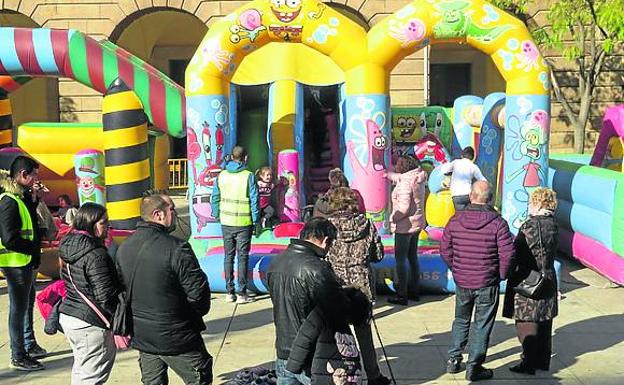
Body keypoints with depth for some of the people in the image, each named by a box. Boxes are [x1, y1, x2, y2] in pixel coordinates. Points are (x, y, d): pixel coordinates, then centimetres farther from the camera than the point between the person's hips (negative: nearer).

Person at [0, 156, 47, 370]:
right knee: (19, 309, -1)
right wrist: (34, 248, -13)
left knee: (27, 305, 21)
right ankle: (18, 357, 9)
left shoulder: (22, 197, 10)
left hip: (27, 263, 10)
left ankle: (30, 346, 35)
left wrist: (33, 198, 5)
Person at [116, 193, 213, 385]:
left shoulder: (124, 248, 1)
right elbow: (198, 291, -20)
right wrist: (198, 311, 1)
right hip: (175, 337, -7)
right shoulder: (176, 248, -22)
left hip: (140, 335, 7)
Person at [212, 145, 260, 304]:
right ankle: (242, 294, 4)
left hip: (226, 222, 3)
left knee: (228, 256, 12)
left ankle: (230, 293, 15)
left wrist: (217, 215, 18)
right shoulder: (248, 176, -9)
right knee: (243, 257, 3)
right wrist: (256, 220, -1)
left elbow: (215, 197, 7)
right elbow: (254, 200, -9)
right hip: (244, 223, -3)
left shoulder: (221, 175, 2)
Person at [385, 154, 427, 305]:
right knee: (413, 257, 19)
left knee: (400, 259, 0)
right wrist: (390, 175, 40)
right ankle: (415, 290, 29)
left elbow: (403, 208, -31)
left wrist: (392, 218, -16)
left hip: (405, 226, -9)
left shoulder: (405, 184, -24)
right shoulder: (417, 178, 3)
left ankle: (402, 295, 4)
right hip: (417, 223, 9)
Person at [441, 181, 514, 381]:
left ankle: (453, 360, 25)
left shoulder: (455, 220, -4)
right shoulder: (497, 223, -14)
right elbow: (507, 253, -16)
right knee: (482, 325, 8)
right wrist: (501, 274, 2)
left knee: (461, 320, 22)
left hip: (462, 282, 3)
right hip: (487, 284, -3)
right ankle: (474, 367, 13)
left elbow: (445, 250, 0)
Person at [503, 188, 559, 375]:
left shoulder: (530, 225, -18)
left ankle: (529, 364, 5)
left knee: (526, 324, 0)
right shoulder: (553, 224, 5)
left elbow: (516, 253, -16)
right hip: (548, 280, 8)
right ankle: (543, 361, 25)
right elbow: (549, 252, 10)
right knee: (544, 322, 15)